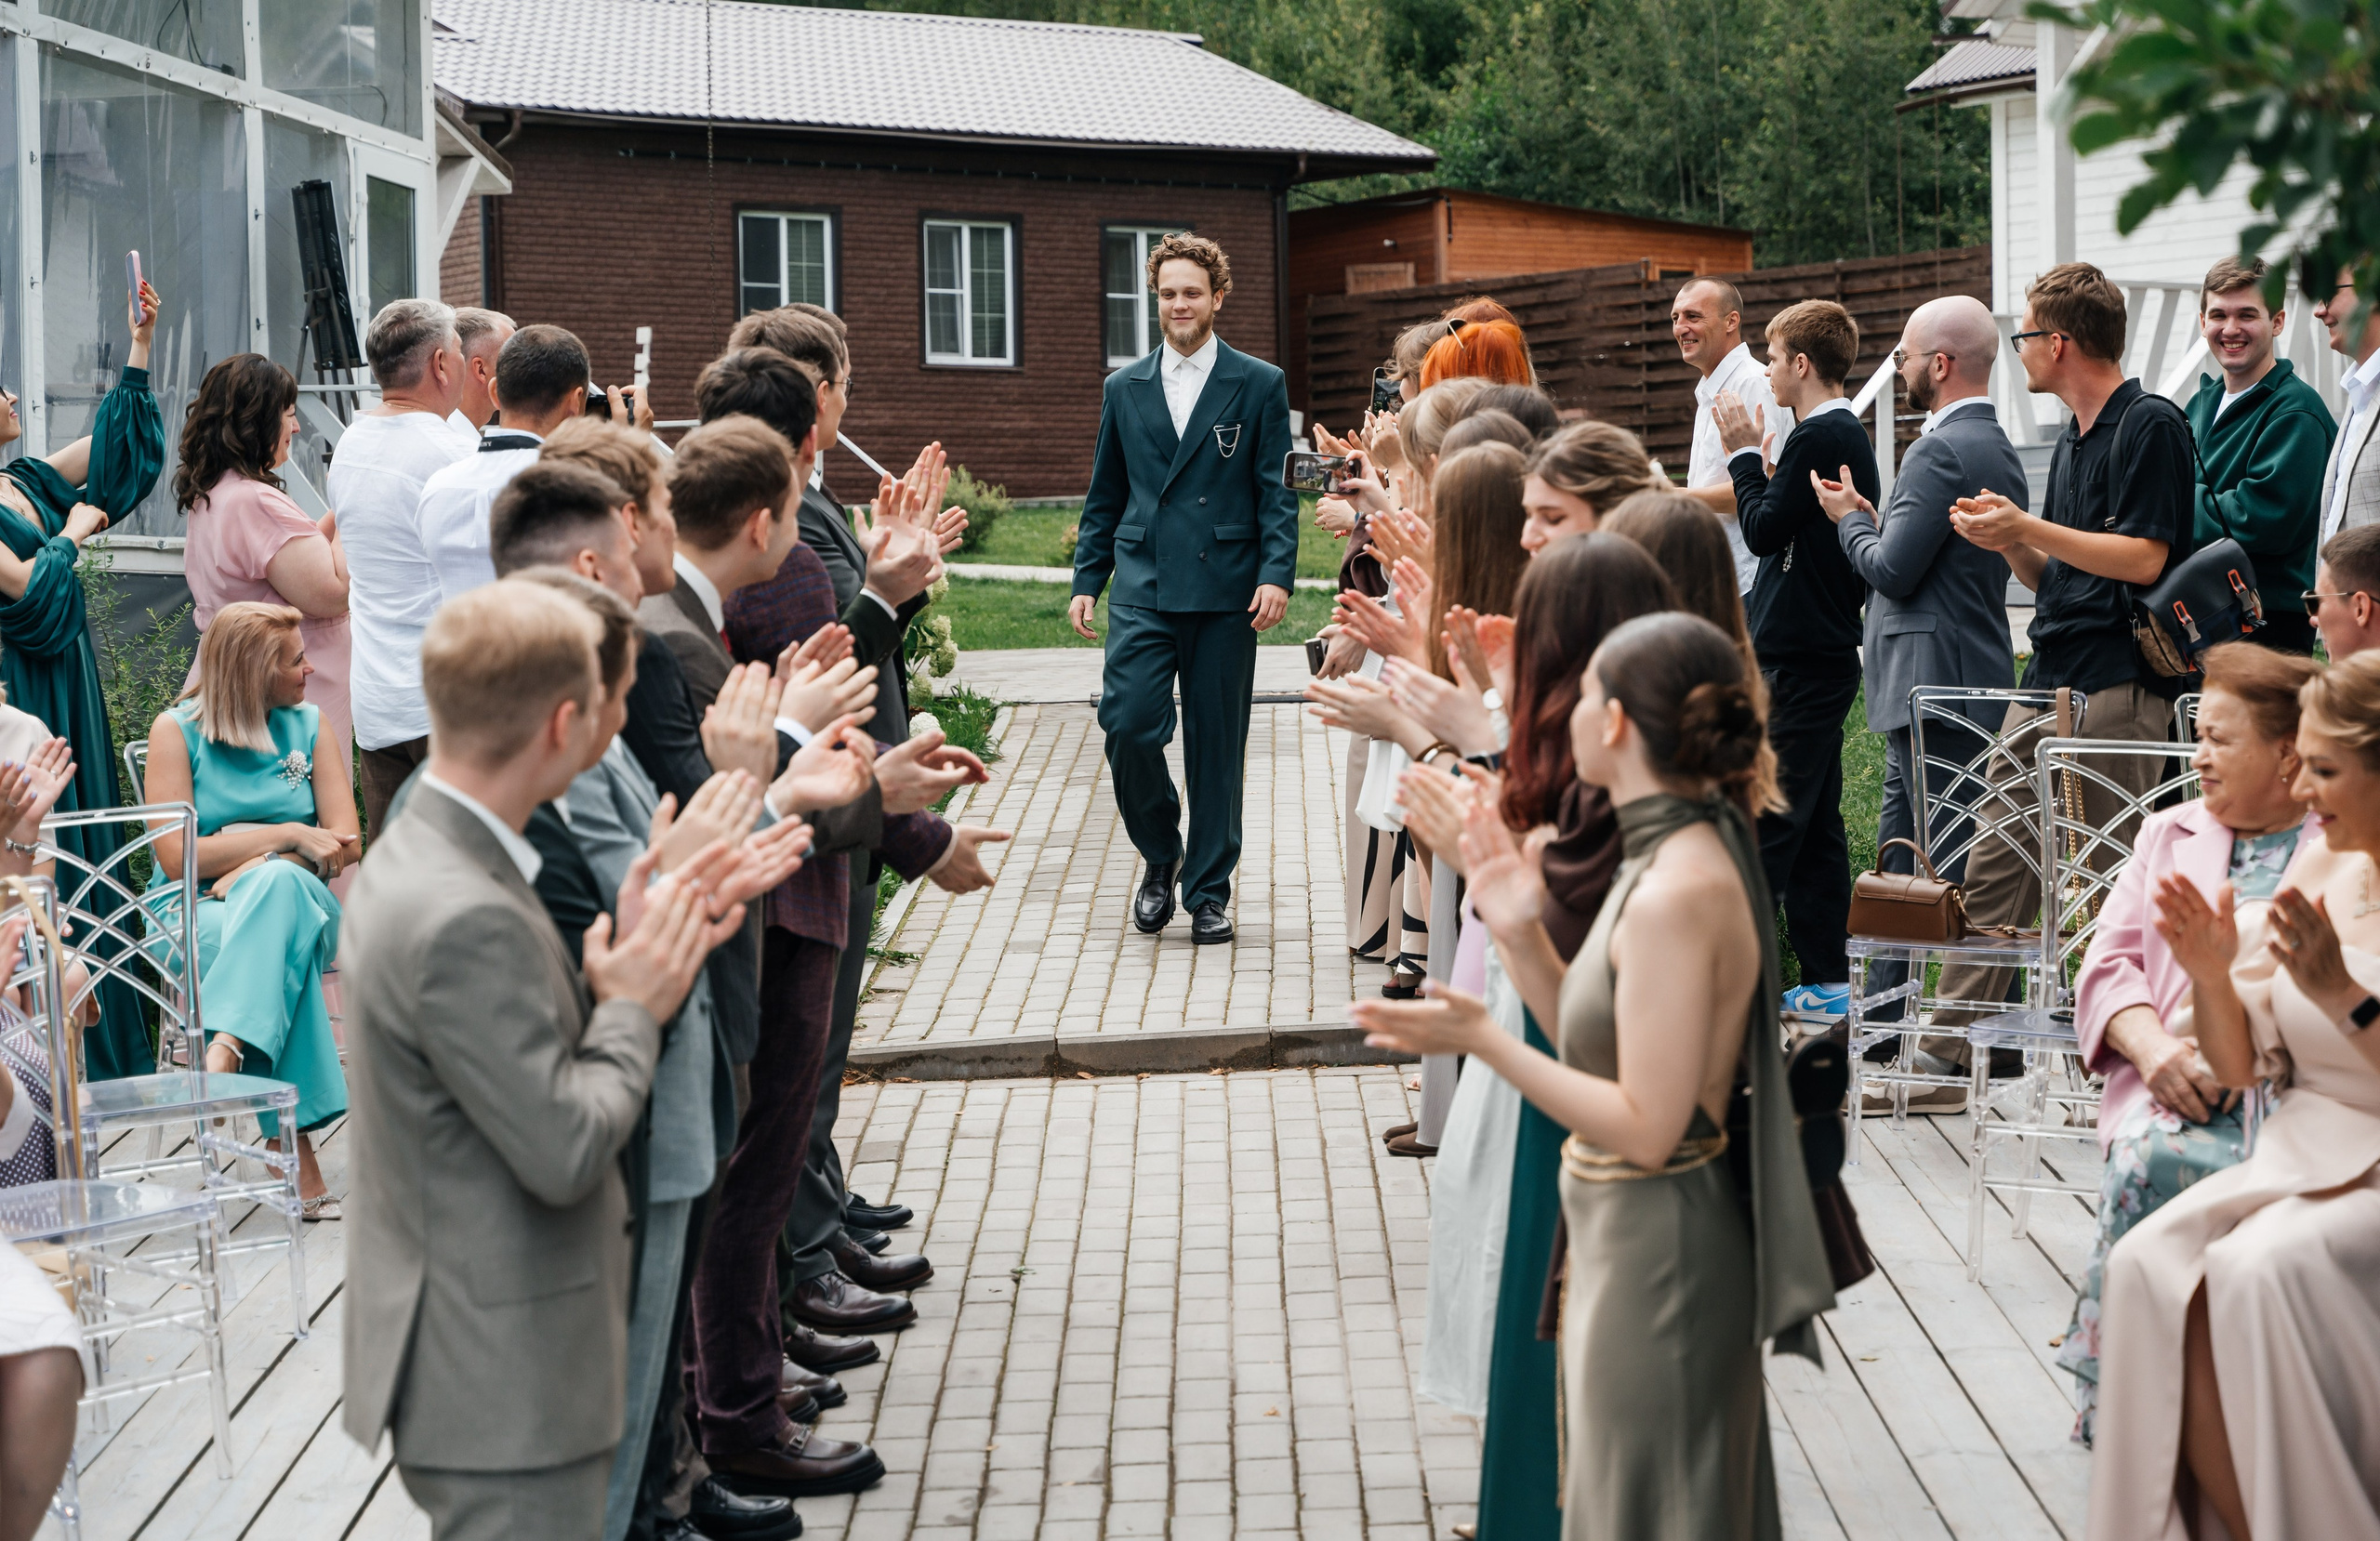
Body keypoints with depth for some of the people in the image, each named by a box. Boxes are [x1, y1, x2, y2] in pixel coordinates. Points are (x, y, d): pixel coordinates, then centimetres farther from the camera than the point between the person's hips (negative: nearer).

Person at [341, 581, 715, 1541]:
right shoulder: (465, 919, -26)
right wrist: (634, 1009, -9)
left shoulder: (414, 862, 6)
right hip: (506, 1384, -10)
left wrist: (619, 978, 1)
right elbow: (563, 1152, -23)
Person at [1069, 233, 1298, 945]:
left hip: (1225, 592, -1)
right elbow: (1104, 497, 17)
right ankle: (1160, 855, 14)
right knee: (1128, 726, -11)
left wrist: (1277, 574, -11)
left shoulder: (1260, 386, 5)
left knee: (1217, 741, 2)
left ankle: (1208, 892, 14)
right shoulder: (1125, 388, 12)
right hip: (1142, 588, 2)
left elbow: (1277, 491, 1)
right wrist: (1086, 579, 10)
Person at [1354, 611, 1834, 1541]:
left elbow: (1646, 1127, -24)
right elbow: (1607, 1044, 8)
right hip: (1625, 1242, 10)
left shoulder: (1678, 892, -24)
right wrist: (1520, 937, -1)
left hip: (1658, 1247, -10)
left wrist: (1482, 1040, -22)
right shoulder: (1684, 853, 5)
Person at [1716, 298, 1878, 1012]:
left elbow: (1764, 529, -15)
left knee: (1767, 821, -8)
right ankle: (1826, 980, 15)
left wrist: (1744, 453, -5)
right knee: (1815, 823, 12)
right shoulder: (1848, 433, 17)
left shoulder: (1819, 437, -15)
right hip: (1822, 651, 10)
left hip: (1799, 659, -10)